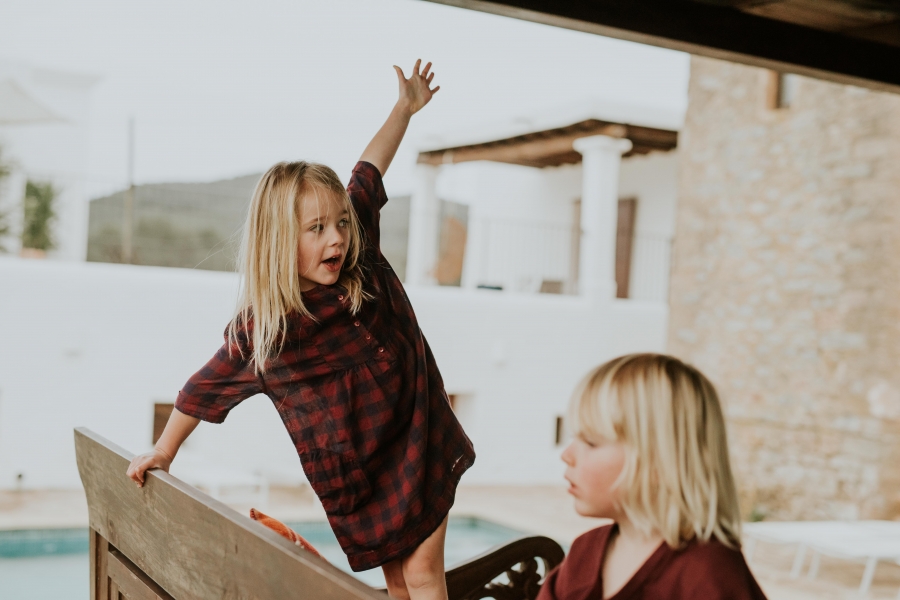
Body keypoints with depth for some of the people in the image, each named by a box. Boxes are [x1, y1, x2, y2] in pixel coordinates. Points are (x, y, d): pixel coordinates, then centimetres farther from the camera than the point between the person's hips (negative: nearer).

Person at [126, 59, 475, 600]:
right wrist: (164, 453, 15)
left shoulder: (365, 266, -6)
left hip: (422, 443, 2)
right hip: (357, 472, -2)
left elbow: (368, 175, 8)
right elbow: (206, 388, 4)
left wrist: (405, 107, 17)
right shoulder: (259, 329, -13)